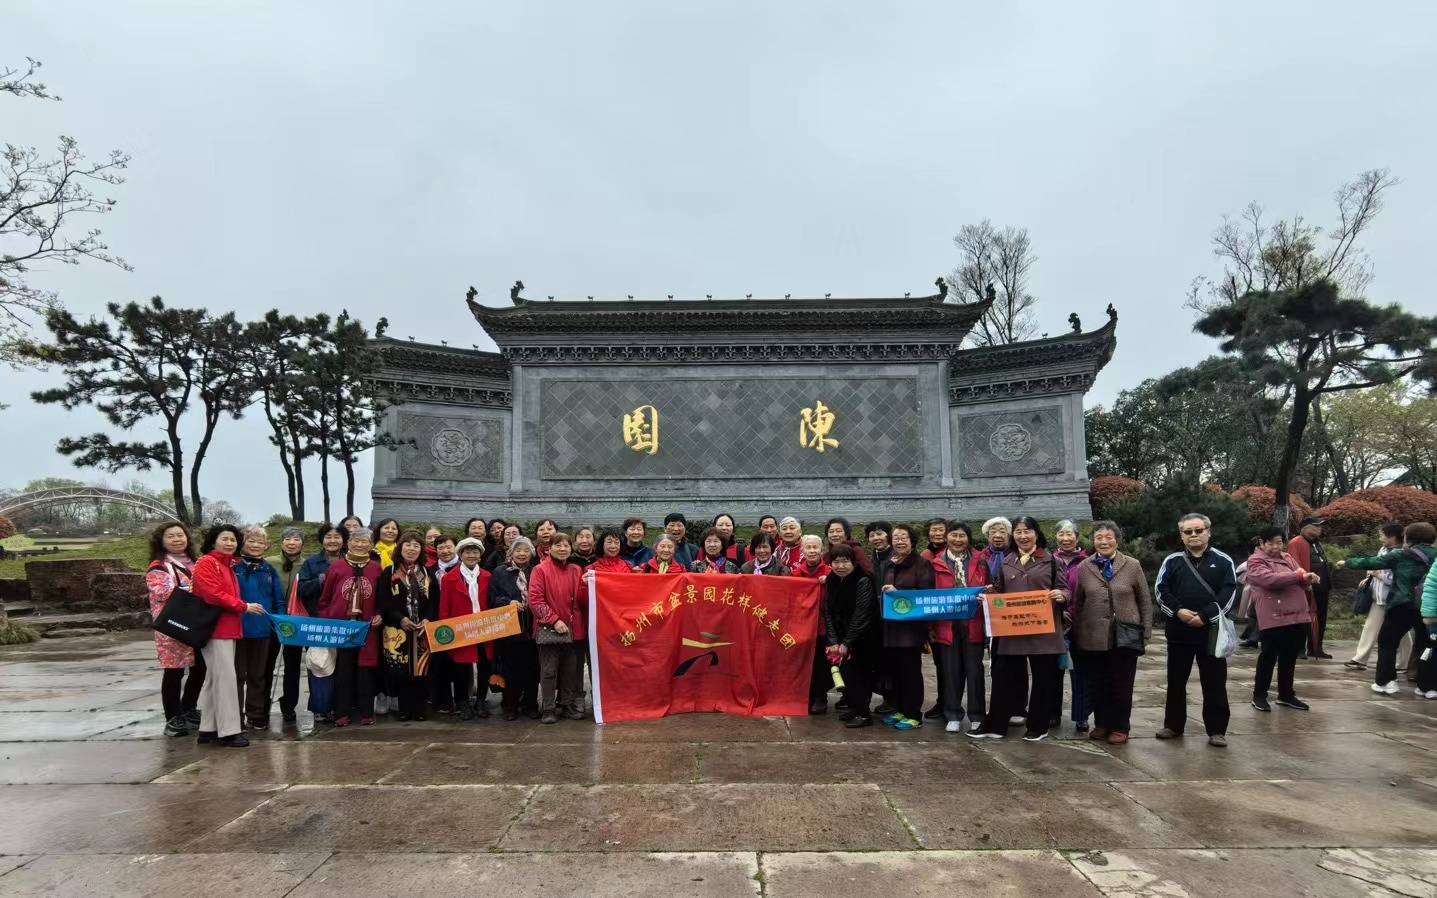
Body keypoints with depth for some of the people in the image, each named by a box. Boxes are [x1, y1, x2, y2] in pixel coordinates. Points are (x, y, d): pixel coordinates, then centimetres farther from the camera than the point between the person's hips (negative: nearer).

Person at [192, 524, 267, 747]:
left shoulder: (228, 565, 19)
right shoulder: (206, 563, -10)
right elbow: (214, 594, -19)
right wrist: (244, 606, -15)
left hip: (228, 628, 10)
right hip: (215, 628, -10)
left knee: (214, 679, 13)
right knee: (225, 678, -10)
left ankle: (209, 729, 19)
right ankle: (229, 731, -8)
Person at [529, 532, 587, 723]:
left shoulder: (575, 571, 10)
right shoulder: (540, 570, -5)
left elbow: (582, 601, 9)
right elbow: (535, 600, -10)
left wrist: (586, 585, -11)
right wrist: (554, 620, -15)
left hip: (573, 629, 4)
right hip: (548, 629, -4)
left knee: (570, 670, 10)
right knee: (549, 670, 0)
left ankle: (567, 706, 23)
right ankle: (548, 709, 10)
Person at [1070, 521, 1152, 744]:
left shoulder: (1133, 565, 0)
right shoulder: (1083, 567, 4)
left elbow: (1145, 601, 4)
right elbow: (1077, 603, 7)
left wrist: (1145, 633, 0)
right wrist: (1076, 633, 5)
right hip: (1093, 639, 2)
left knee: (1122, 685, 7)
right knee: (1097, 685, 9)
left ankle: (1121, 727, 21)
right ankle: (1101, 724, 24)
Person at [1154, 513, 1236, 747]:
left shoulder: (1223, 561, 2)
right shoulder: (1172, 561, 7)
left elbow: (1228, 593, -5)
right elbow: (1161, 590, 3)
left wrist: (1205, 616, -14)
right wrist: (1178, 610, -13)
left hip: (1211, 630, -2)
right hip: (1178, 630, 2)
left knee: (1214, 683, 3)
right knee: (1176, 680, 10)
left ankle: (1216, 730, 13)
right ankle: (1173, 725, 21)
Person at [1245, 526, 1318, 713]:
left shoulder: (1287, 557, 17)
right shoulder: (1256, 561, -6)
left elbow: (1301, 579, 15)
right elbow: (1270, 579, -21)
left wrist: (1308, 579, -9)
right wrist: (1299, 576, -20)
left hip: (1298, 617, 7)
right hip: (1273, 619, -6)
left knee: (1289, 658, 15)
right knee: (1269, 657, 2)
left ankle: (1286, 695, 27)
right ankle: (1259, 696, 12)